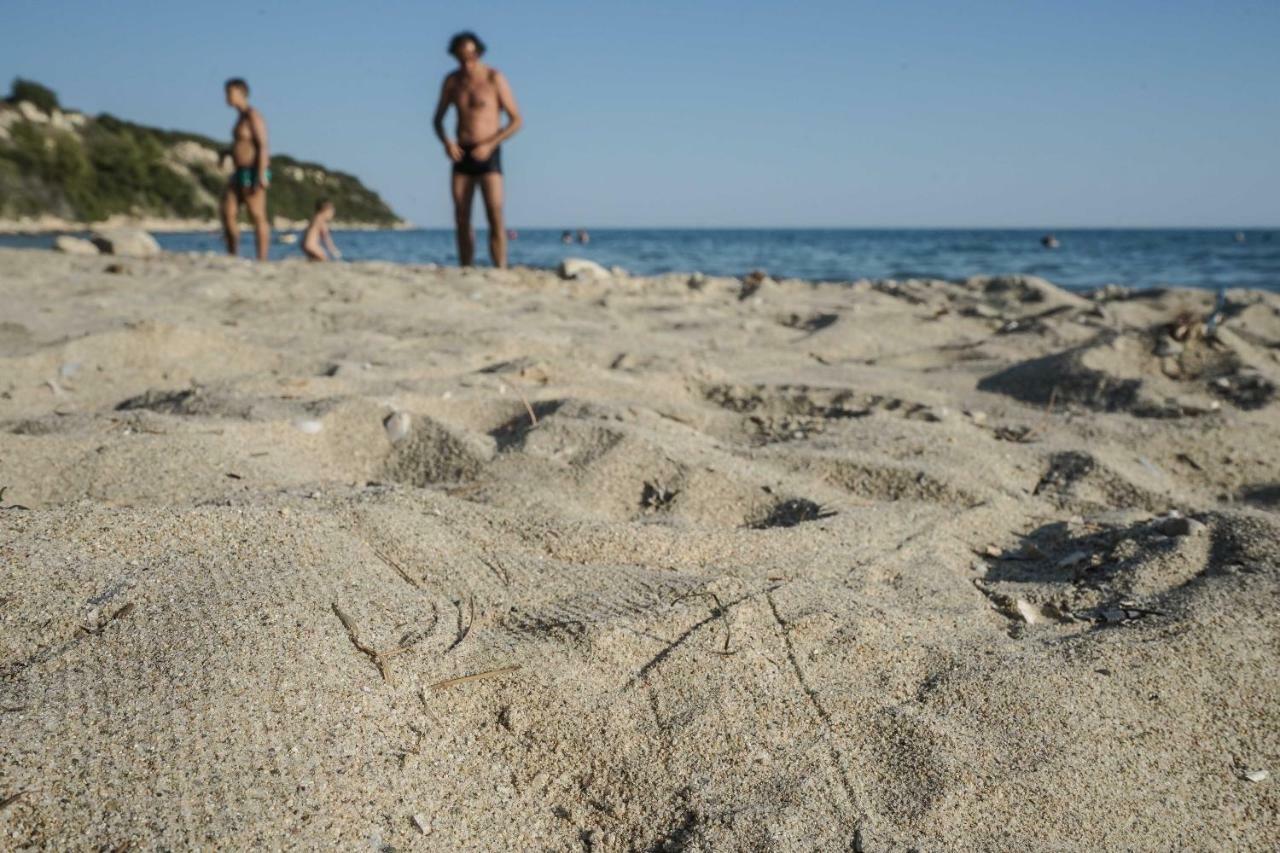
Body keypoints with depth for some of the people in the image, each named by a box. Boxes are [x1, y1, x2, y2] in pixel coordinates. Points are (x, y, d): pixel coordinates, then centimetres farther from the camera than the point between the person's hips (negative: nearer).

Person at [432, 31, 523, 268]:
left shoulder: (495, 78, -6)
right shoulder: (451, 81, 8)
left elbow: (517, 120, -6)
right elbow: (438, 119, 16)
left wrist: (489, 145, -17)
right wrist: (446, 142, -7)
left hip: (488, 157, -4)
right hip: (461, 156, 4)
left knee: (495, 218, -15)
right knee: (462, 220, 1)